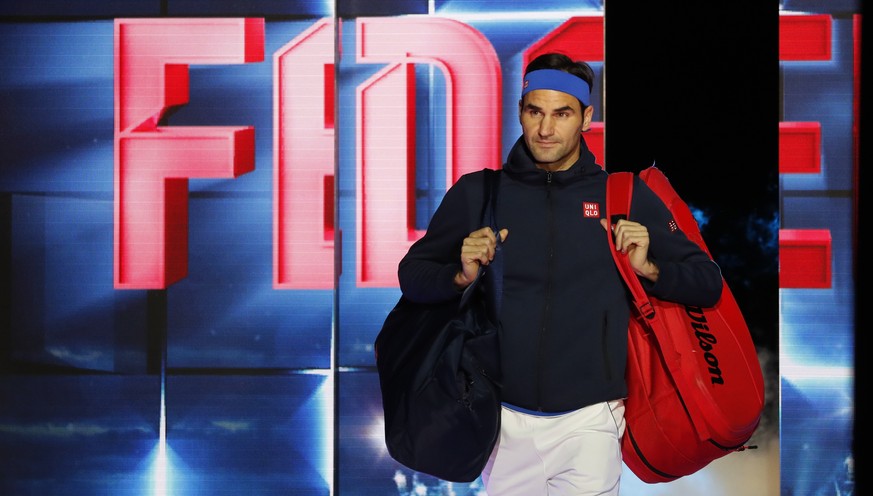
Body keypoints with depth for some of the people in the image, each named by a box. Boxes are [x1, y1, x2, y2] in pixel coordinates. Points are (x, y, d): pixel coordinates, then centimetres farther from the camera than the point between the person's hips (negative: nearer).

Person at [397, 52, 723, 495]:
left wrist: (649, 268, -12)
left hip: (589, 423, -1)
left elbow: (708, 285, 7)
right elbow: (411, 275, 9)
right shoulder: (476, 192, 3)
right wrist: (461, 275, -10)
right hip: (504, 418, 1)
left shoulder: (627, 196, 3)